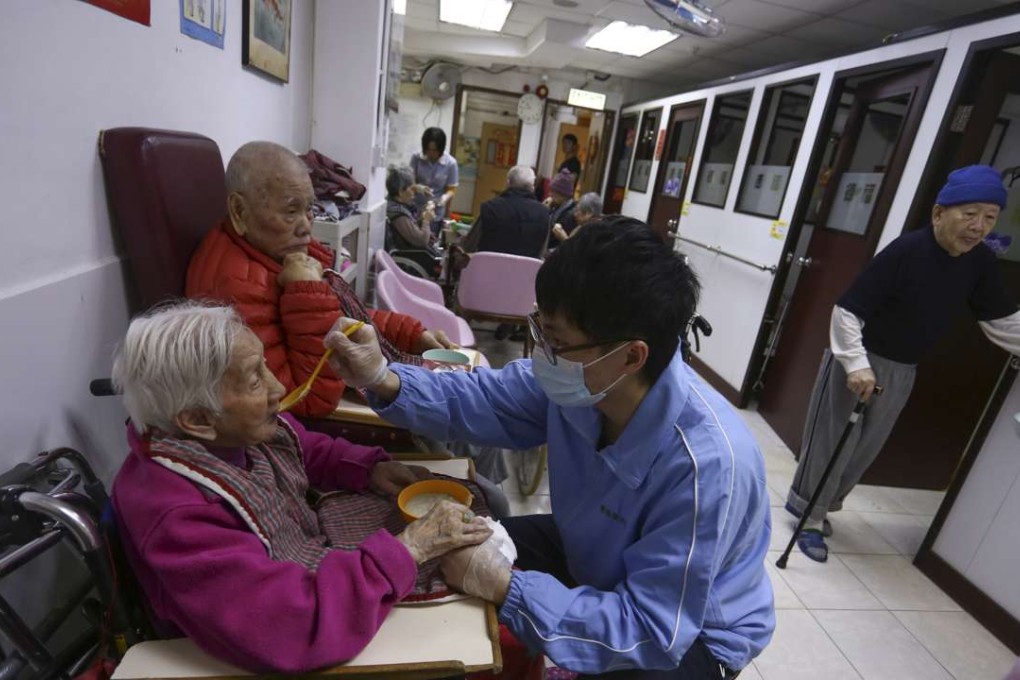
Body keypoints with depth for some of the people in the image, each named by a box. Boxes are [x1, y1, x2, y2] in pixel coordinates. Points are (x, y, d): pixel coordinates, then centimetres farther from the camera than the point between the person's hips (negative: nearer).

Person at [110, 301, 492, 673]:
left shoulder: (240, 430, -12)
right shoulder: (174, 514, -35)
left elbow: (311, 450, 10)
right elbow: (294, 630, -42)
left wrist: (371, 468, -8)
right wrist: (407, 548, -33)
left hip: (322, 574, 7)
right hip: (302, 649, -6)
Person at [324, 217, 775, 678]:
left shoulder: (705, 466, -38)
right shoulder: (579, 378, -21)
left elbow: (652, 630, -32)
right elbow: (482, 399, -10)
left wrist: (505, 588, -36)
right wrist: (384, 380, -26)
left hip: (693, 636, -5)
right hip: (591, 555, 5)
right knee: (458, 554, 1)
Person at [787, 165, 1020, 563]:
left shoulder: (980, 262, -3)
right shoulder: (906, 252, -23)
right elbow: (847, 311, -25)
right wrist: (856, 363, -35)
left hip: (903, 371, 7)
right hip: (861, 361, -7)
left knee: (865, 450, 16)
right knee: (834, 443, 2)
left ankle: (815, 503, 36)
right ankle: (811, 518, 19)